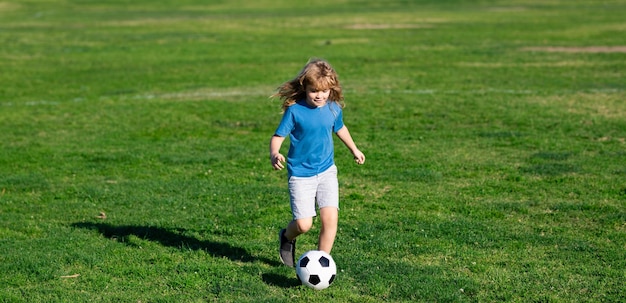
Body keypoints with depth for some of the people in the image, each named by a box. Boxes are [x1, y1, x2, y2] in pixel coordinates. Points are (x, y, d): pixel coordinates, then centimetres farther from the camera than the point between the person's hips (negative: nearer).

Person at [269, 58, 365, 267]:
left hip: (326, 171, 4)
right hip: (300, 174, -3)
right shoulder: (295, 110, -14)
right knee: (303, 224, -8)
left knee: (330, 217, -11)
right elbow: (278, 136, -13)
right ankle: (287, 237, 29)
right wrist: (274, 155, -35)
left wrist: (354, 150, 35)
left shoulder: (334, 109, 0)